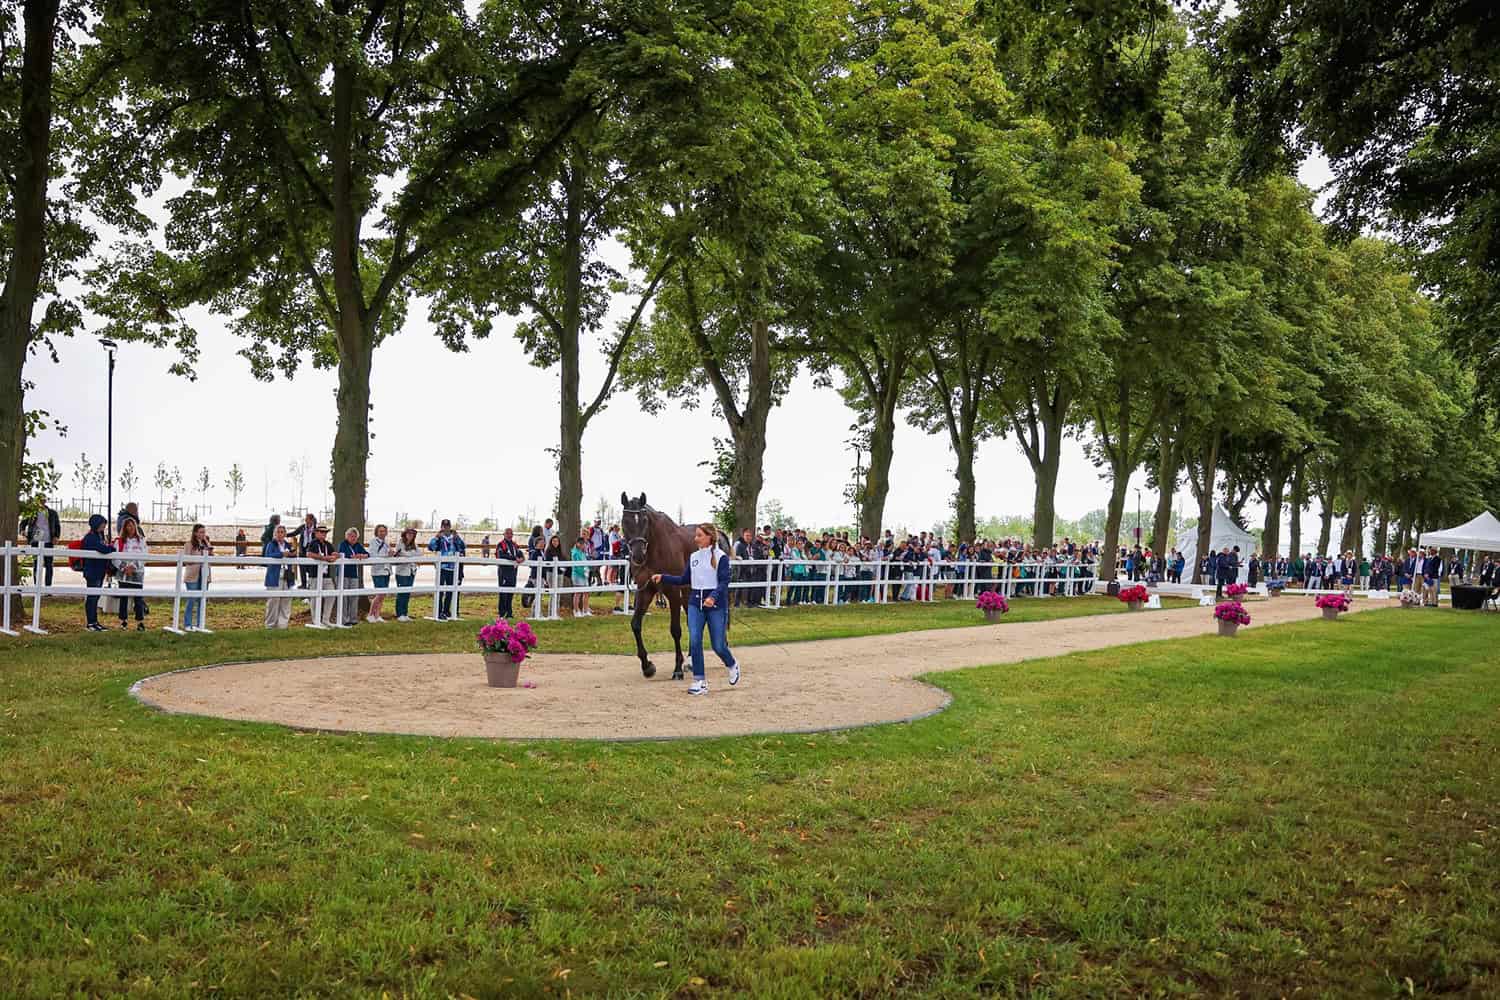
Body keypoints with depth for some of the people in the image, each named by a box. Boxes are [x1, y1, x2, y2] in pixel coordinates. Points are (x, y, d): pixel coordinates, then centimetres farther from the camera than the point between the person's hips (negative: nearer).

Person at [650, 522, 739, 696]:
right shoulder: (693, 557, 9)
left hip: (716, 604, -5)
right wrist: (663, 578, 4)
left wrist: (713, 597, -31)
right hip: (695, 603, 5)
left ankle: (732, 665, 33)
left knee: (718, 646, 0)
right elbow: (684, 580, 14)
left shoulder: (721, 557, -7)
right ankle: (700, 682, 2)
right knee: (694, 642, -7)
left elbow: (724, 582, -15)